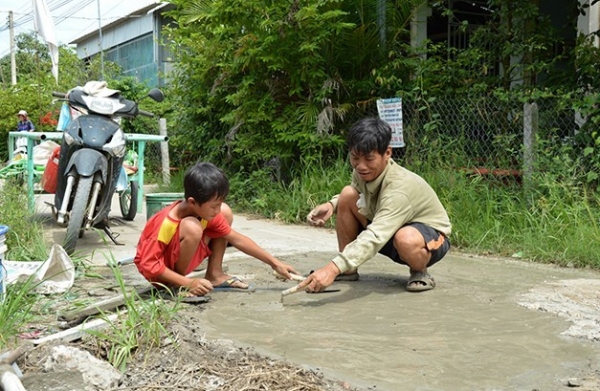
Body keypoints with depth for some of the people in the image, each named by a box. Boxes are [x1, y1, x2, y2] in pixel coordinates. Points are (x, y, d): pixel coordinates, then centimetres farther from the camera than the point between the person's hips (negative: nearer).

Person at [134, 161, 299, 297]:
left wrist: (274, 263, -5)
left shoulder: (207, 212, -12)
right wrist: (187, 283, -32)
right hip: (160, 273, -7)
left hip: (181, 259, 7)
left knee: (226, 213, -4)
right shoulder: (164, 224, -32)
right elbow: (148, 264, -28)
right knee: (192, 227, -36)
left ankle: (214, 275, 2)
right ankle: (178, 286, -16)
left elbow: (236, 238, -5)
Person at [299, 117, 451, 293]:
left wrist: (333, 268, -59)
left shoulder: (399, 187, -36)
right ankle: (348, 271, 1)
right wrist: (331, 205, -13)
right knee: (348, 194, -12)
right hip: (388, 231, 7)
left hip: (431, 238, -7)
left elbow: (375, 237, -48)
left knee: (406, 239, -43)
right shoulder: (363, 172, -13)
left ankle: (420, 271, -6)